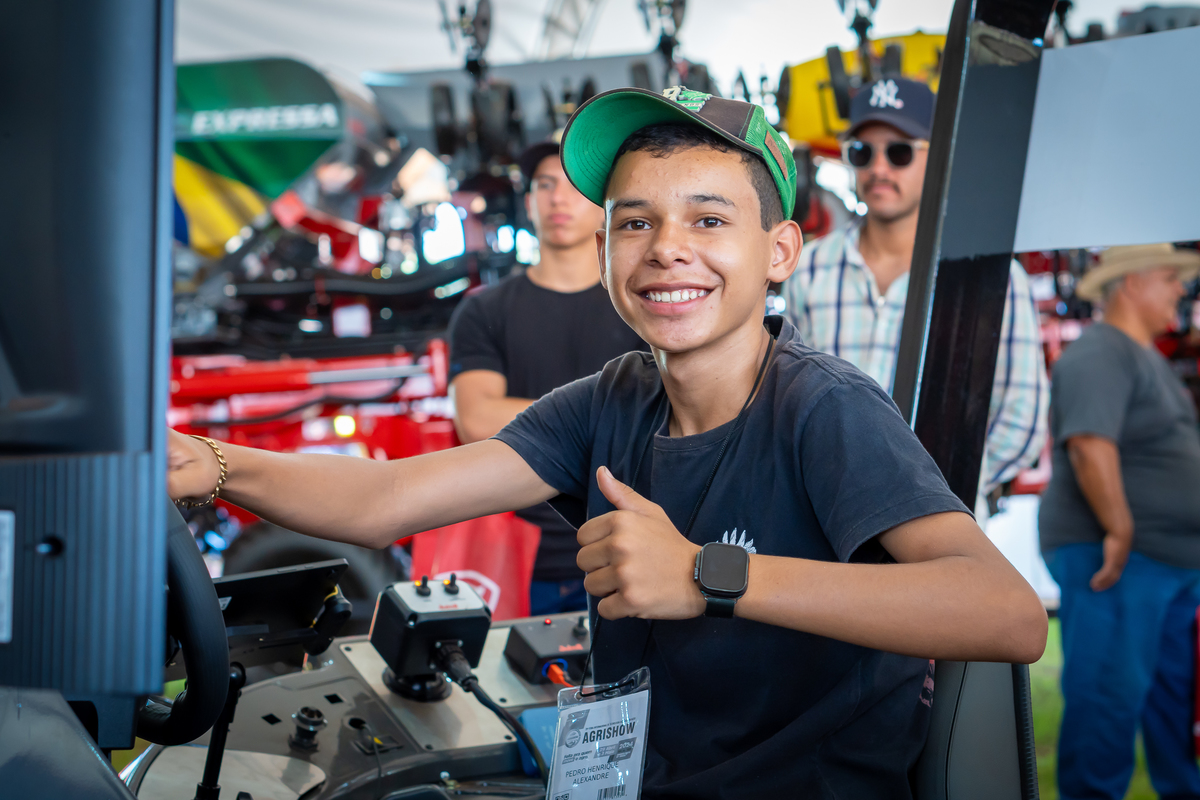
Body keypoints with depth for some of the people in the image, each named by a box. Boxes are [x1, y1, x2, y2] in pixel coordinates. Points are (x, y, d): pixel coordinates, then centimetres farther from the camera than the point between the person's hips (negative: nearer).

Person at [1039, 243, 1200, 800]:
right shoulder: (1099, 354, -13)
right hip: (1115, 558, -10)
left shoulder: (1148, 357, 20)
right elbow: (1090, 445, -26)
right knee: (1110, 691, -5)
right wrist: (1120, 531, -27)